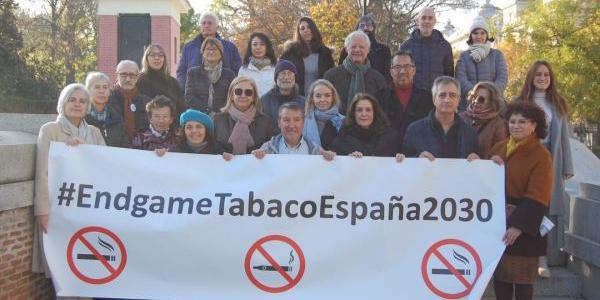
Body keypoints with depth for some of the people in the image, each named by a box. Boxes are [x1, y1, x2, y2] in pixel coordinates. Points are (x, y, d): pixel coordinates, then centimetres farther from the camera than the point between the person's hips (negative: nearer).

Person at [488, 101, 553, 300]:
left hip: (523, 226, -5)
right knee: (499, 273, 10)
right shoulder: (499, 148, 10)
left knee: (521, 276, 2)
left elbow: (536, 197, -15)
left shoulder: (541, 155, -8)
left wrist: (519, 225, -23)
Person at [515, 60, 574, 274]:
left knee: (549, 209, 1)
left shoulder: (558, 104, 13)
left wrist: (567, 167, 7)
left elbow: (563, 137, 12)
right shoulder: (520, 102, 4)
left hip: (551, 164, 2)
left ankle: (543, 259, 6)